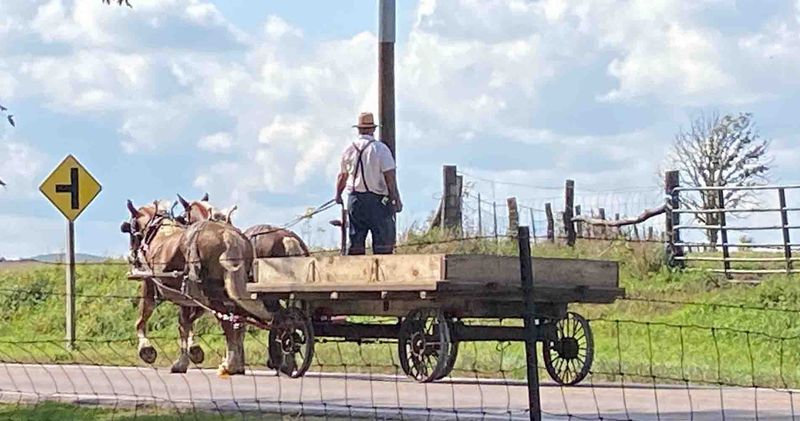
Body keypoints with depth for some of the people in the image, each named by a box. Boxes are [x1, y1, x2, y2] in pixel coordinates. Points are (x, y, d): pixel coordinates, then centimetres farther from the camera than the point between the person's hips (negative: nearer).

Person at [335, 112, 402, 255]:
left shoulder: (349, 150, 6)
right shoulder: (380, 148, -9)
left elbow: (342, 176, 19)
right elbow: (390, 176, -13)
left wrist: (338, 195, 34)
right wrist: (396, 198, -7)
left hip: (355, 199, 5)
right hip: (377, 200, -5)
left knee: (356, 242, 8)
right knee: (383, 243, -2)